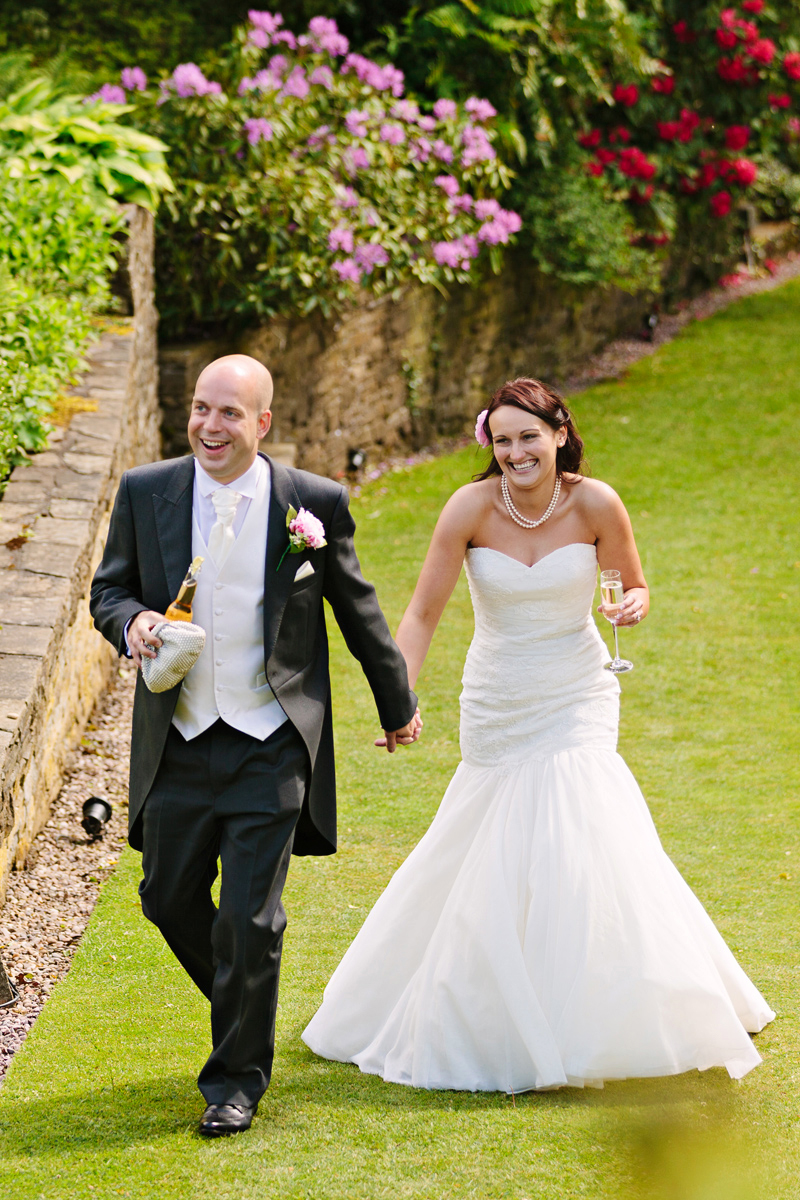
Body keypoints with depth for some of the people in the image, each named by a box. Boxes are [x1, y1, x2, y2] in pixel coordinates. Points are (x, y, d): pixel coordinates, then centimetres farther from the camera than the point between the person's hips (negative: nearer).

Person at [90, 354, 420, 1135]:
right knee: (170, 897, 13)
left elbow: (359, 611, 8)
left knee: (250, 916, -5)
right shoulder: (144, 493, -1)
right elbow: (109, 587, 11)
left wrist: (398, 707, 20)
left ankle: (238, 1077, 13)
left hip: (271, 748, -3)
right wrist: (130, 622, -14)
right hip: (178, 744, 3)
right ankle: (246, 1007, 41)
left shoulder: (315, 504, -5)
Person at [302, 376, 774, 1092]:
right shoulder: (472, 508, -14)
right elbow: (423, 615, -10)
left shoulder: (595, 503, -12)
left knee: (582, 839, -15)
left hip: (576, 703, -1)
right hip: (496, 707, 1)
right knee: (487, 863, 8)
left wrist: (633, 605, -20)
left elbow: (635, 587, 4)